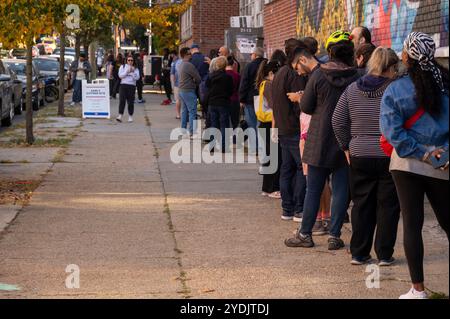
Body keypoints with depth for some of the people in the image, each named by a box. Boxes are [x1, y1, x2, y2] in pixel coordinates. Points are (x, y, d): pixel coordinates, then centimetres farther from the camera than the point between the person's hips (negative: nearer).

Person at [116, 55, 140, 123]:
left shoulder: (135, 69, 10)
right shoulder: (123, 67, 9)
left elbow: (137, 77, -1)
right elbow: (120, 75, -3)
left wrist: (132, 72, -11)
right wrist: (127, 71, -11)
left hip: (132, 86, 1)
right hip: (123, 85, -1)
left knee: (131, 102, 0)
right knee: (122, 100, -10)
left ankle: (130, 116, 10)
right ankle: (120, 115, -12)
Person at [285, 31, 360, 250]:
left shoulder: (319, 75, -9)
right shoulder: (356, 78, -9)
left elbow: (306, 107, -5)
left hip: (320, 141, 0)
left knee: (313, 189, 8)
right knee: (340, 189, 6)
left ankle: (305, 234, 12)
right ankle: (334, 236, 6)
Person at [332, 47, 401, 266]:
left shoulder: (352, 90, 2)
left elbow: (337, 121, 3)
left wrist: (346, 147, 12)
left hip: (360, 157, 3)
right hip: (389, 156, -3)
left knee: (362, 204, 11)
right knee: (388, 205, 6)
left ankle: (359, 253, 13)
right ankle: (384, 254, 9)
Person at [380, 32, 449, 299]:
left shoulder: (396, 89, -8)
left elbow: (392, 130, -13)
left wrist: (422, 153, -10)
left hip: (408, 163, -2)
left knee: (412, 224, 3)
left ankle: (418, 289, 3)